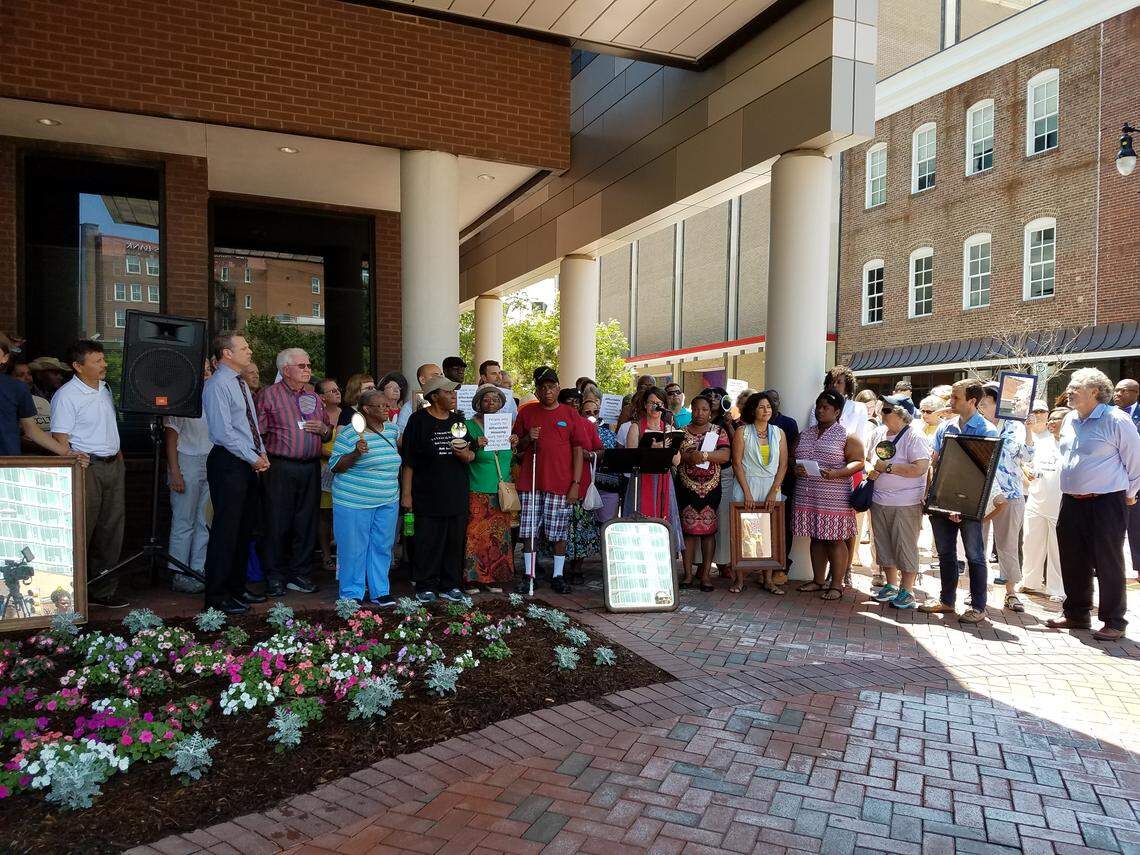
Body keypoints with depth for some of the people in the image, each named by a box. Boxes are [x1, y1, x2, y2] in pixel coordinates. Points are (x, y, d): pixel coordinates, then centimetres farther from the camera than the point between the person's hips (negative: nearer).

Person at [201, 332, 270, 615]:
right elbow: (224, 431, -19)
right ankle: (217, 597, 6)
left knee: (245, 528, 15)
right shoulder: (217, 385, -12)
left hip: (249, 463, 9)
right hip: (228, 463, -9)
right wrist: (254, 458, -15)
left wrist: (262, 453, 7)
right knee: (226, 530, -4)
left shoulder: (241, 383, 16)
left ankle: (237, 588, 26)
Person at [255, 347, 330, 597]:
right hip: (280, 468, -5)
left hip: (311, 468, 5)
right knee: (277, 523, -1)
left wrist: (324, 429, 2)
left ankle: (300, 574, 18)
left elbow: (329, 433, 25)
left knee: (307, 523, 8)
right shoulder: (269, 395, 1)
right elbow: (258, 433, -5)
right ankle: (274, 577, 11)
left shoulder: (314, 398, 17)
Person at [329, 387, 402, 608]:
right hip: (355, 501, -6)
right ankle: (352, 595, 13)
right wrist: (356, 453, -23)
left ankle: (380, 593, 19)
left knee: (382, 548, 9)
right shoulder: (349, 433, -10)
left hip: (388, 501, 6)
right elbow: (334, 466, -8)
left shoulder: (391, 429, 9)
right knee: (354, 549, 2)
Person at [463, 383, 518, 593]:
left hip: (502, 490, 5)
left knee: (499, 534, 6)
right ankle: (473, 578, 4)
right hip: (478, 491, -4)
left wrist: (513, 446, 0)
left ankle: (494, 577, 15)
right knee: (475, 534, -6)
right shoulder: (470, 425, -2)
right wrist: (475, 445, -20)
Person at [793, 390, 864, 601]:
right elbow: (794, 457, 18)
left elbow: (858, 462, -6)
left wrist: (836, 473, -21)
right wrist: (796, 468, -5)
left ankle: (836, 584, 8)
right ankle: (818, 580, 21)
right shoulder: (806, 434, 15)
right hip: (808, 496, 5)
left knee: (835, 540, -1)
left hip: (834, 498, -5)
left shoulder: (847, 435, -1)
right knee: (816, 538, 11)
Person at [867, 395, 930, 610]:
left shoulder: (914, 437, -13)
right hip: (879, 501, 7)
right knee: (883, 545, 13)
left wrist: (888, 467, -18)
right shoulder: (878, 433, 9)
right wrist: (871, 470, 1)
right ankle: (891, 585, 27)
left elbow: (920, 468, -23)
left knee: (905, 546, 0)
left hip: (906, 504, -7)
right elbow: (871, 459, 23)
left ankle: (907, 591, 12)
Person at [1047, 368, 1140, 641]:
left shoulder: (1116, 420, -11)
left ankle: (1114, 623, 11)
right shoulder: (1070, 420, 11)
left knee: (1108, 563, 0)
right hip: (1071, 502, 7)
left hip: (1105, 503, -7)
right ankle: (1076, 614, 25)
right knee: (1073, 562, 12)